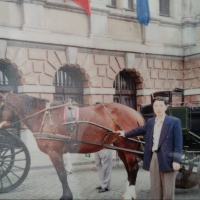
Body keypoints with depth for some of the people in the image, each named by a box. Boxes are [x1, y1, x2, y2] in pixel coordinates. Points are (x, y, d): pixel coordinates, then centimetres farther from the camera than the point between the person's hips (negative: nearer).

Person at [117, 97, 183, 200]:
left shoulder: (174, 122, -5)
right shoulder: (150, 122, 12)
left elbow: (178, 143, -9)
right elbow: (140, 130, 29)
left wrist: (177, 160, -17)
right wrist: (125, 134, 38)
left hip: (167, 159, -5)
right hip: (153, 158, 5)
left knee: (168, 190, 3)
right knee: (155, 189, 13)